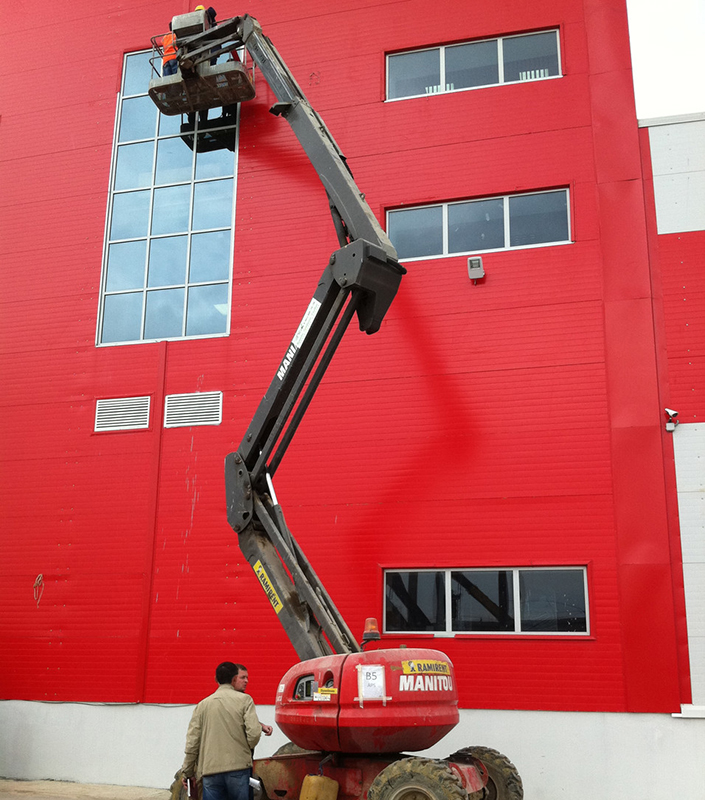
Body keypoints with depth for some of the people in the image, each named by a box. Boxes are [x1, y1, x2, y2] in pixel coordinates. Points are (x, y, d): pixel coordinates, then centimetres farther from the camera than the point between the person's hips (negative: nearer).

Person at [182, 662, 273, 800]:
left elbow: (192, 742, 8)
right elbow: (254, 733, -9)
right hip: (238, 767, -2)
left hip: (210, 770, 3)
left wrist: (186, 772, 17)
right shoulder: (244, 699, 0)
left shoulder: (203, 705, 9)